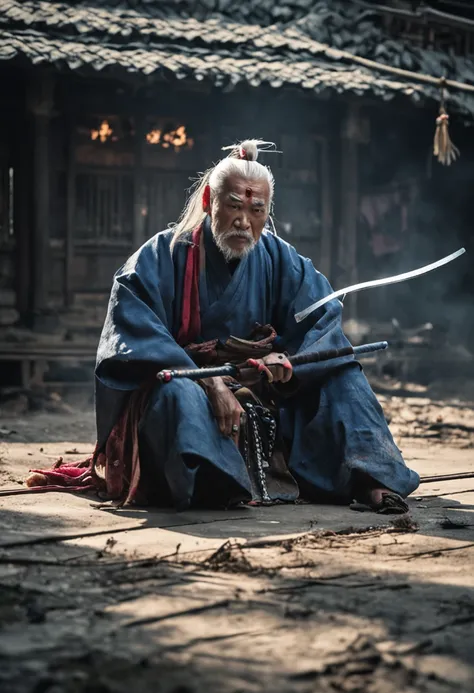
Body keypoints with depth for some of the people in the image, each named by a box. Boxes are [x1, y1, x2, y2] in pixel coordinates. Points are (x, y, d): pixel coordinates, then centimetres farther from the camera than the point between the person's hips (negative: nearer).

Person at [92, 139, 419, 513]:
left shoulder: (279, 260, 3)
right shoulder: (161, 258, -9)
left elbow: (324, 319, -4)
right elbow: (138, 339, -20)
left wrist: (292, 363, -26)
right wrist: (208, 383, -33)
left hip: (263, 395, 4)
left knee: (342, 374, -11)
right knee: (179, 393, -38)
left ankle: (369, 477, -23)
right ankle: (214, 482, -53)